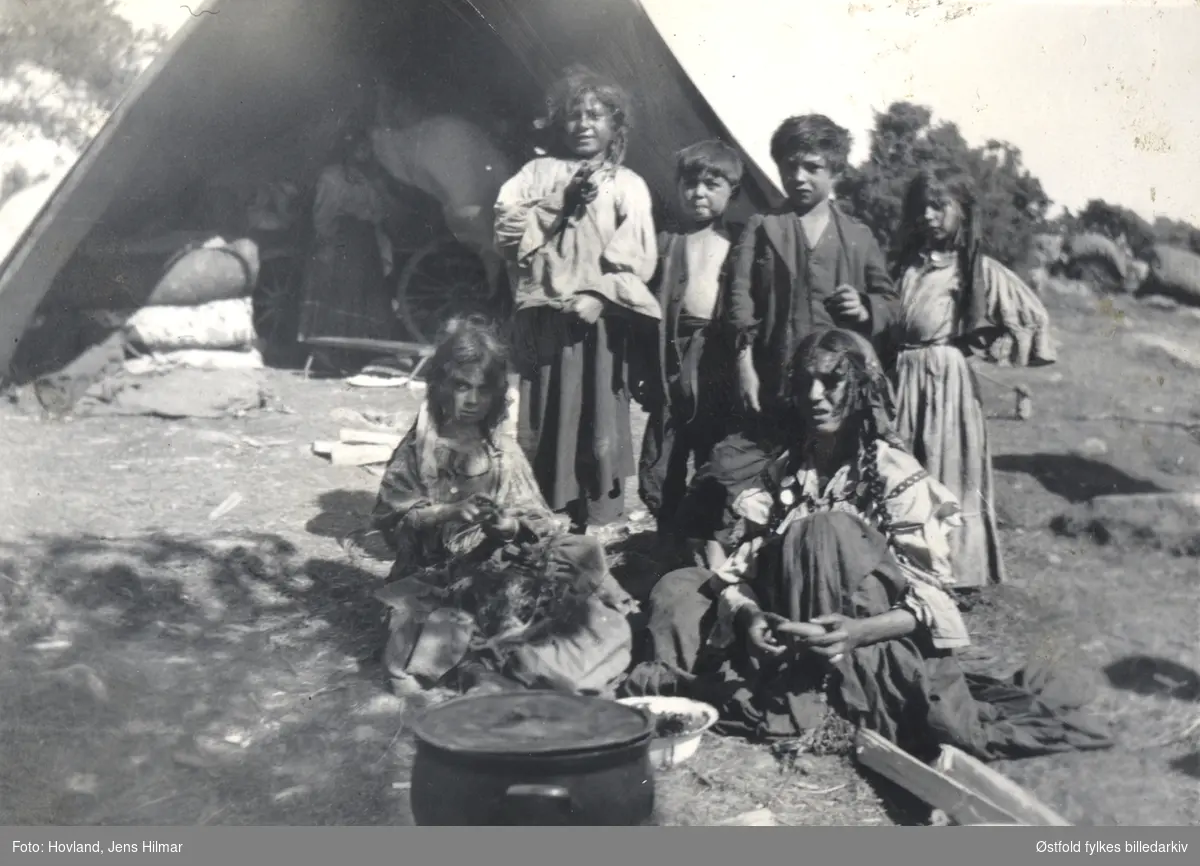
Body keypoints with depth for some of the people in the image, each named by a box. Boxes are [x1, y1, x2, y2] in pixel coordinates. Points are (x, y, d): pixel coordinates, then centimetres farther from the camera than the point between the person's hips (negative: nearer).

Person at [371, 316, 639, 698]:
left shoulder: (504, 450, 7)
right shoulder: (419, 447, -1)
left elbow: (535, 519, 5)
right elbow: (391, 517, -5)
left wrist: (511, 526, -17)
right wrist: (448, 514, -20)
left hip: (499, 564, 3)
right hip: (436, 574, -3)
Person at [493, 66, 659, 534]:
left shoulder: (627, 185, 8)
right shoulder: (538, 172, 11)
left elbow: (638, 258, 0)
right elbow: (505, 228, -1)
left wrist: (600, 295, -13)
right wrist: (560, 206, -7)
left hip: (597, 321, -1)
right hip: (540, 317, 1)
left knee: (596, 418, 0)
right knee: (539, 419, 2)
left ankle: (590, 516, 11)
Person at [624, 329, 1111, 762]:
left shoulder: (896, 474, -8)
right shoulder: (777, 471, 5)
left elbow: (931, 597, -13)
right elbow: (734, 569, -1)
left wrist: (860, 631, -31)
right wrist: (747, 616, -24)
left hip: (870, 650, -4)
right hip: (780, 638, 5)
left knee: (829, 530, -27)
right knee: (677, 591, -9)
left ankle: (824, 693, -23)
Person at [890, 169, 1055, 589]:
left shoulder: (978, 269, -3)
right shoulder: (906, 264, 10)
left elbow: (1033, 316, -3)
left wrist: (984, 345, -2)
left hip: (946, 384, -5)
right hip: (901, 381, 5)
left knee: (947, 476, 1)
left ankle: (952, 572, 10)